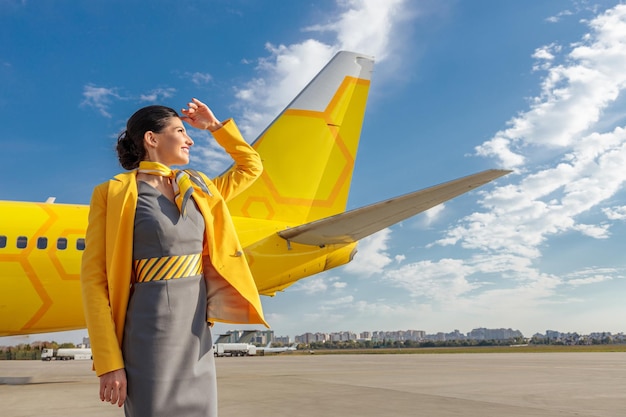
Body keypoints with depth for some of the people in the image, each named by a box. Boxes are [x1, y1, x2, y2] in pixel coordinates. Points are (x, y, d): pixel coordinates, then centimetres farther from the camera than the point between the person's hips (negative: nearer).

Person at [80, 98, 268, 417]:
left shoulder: (198, 187, 12)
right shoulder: (113, 194, -4)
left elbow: (251, 166, 26)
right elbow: (94, 278, -8)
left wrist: (215, 126, 19)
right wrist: (109, 362, -13)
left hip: (197, 335, 6)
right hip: (150, 338, -5)